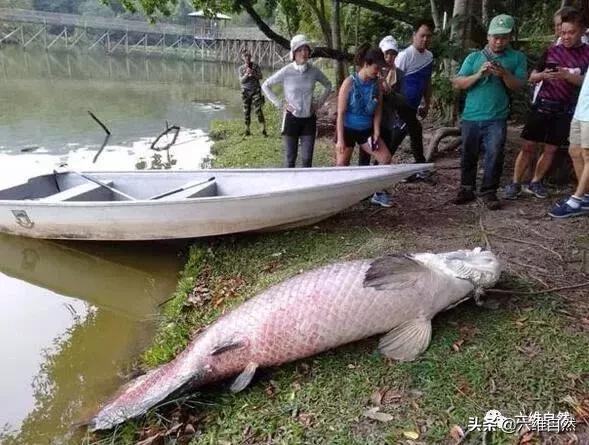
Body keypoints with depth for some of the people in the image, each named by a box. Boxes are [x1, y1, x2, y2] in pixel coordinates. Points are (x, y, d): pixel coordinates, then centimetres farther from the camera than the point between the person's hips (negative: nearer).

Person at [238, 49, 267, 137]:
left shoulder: (255, 65, 3)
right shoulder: (241, 68, 6)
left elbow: (260, 77, 0)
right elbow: (241, 81, -2)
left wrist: (253, 74, -17)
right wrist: (247, 74, -18)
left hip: (256, 90, -2)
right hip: (245, 91, 2)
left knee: (258, 110, -11)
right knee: (246, 111, 3)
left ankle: (263, 130, -11)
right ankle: (247, 130, 12)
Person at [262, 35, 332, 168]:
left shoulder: (314, 71, -4)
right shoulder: (286, 72, -11)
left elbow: (328, 85, 14)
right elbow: (265, 86, -1)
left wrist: (319, 102, 3)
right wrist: (280, 104, -7)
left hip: (309, 119, 2)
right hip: (291, 118, -2)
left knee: (307, 158, 6)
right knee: (290, 158, 6)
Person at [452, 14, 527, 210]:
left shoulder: (517, 58, 7)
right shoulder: (474, 57, 9)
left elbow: (518, 86, 0)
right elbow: (457, 83, 1)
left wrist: (504, 74, -17)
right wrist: (478, 74, -14)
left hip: (497, 118, -1)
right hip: (471, 117, 2)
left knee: (494, 155, -9)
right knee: (468, 155, 9)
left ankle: (489, 192, 3)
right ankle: (467, 189, 21)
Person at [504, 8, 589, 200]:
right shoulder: (552, 51, 5)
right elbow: (532, 78, 8)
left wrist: (567, 76, -24)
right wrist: (542, 75, -14)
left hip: (566, 109, 0)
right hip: (543, 104, 0)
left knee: (551, 148, 6)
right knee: (529, 145, -3)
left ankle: (535, 183, 19)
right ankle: (515, 184, 4)